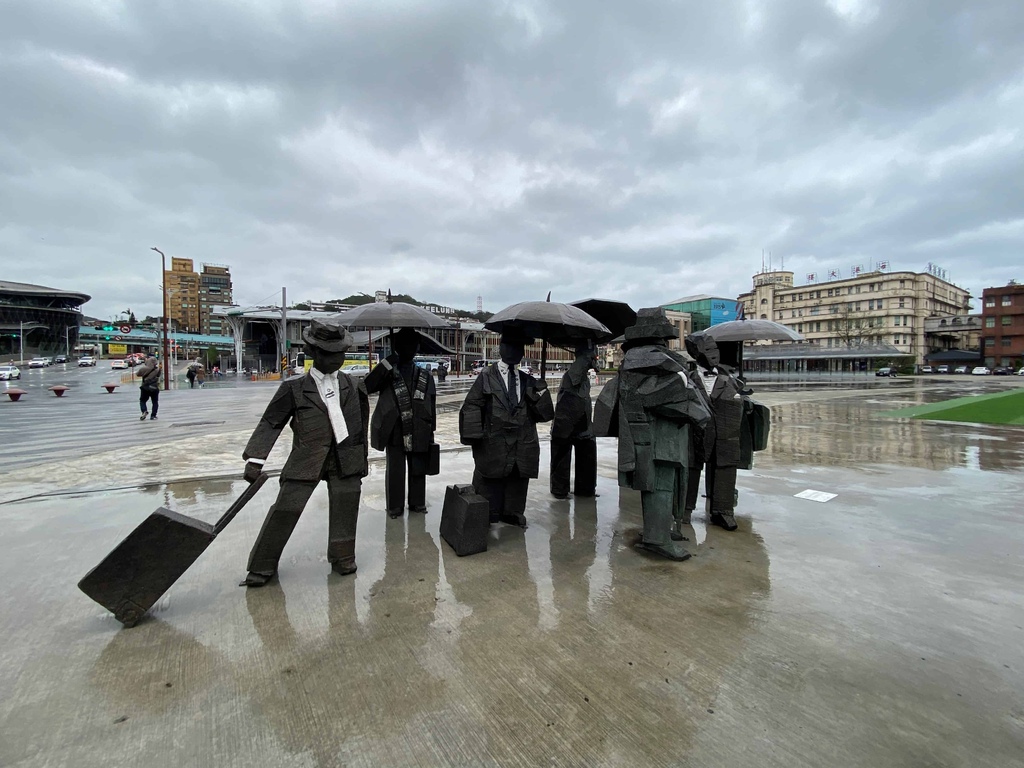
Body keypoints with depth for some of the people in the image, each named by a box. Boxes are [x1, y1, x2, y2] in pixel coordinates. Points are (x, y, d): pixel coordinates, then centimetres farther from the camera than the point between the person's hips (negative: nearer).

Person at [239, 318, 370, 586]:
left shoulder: (353, 385, 5)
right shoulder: (294, 388, -3)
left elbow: (362, 420, 15)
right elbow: (271, 423, -3)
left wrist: (362, 456, 18)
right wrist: (255, 458, -12)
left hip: (345, 457, 2)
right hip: (306, 459, -2)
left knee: (345, 508, 7)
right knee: (285, 509, 0)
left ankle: (342, 557, 28)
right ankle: (262, 567, 19)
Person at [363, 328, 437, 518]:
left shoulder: (425, 376, 4)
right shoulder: (387, 373, -1)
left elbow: (431, 407, 6)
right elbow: (366, 386, -18)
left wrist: (430, 432, 4)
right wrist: (388, 361, -22)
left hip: (419, 434, 2)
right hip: (394, 433, -1)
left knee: (418, 470, 12)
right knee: (394, 471, 8)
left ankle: (417, 503, 29)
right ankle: (394, 506, 22)